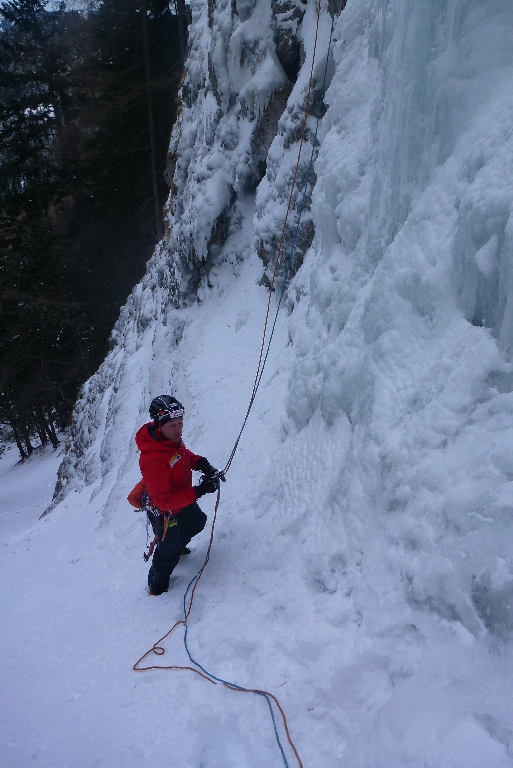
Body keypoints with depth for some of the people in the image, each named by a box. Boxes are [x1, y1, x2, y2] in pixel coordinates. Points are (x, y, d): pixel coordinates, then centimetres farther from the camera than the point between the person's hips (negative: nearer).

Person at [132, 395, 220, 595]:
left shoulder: (171, 438, -17)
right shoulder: (152, 459, -42)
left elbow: (184, 454, 6)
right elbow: (164, 501, -37)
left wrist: (202, 463, -14)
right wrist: (199, 491, -39)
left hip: (182, 498, 8)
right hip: (164, 511, -8)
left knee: (197, 522, 33)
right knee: (168, 552, 15)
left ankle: (177, 548, 62)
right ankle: (157, 585, 45)